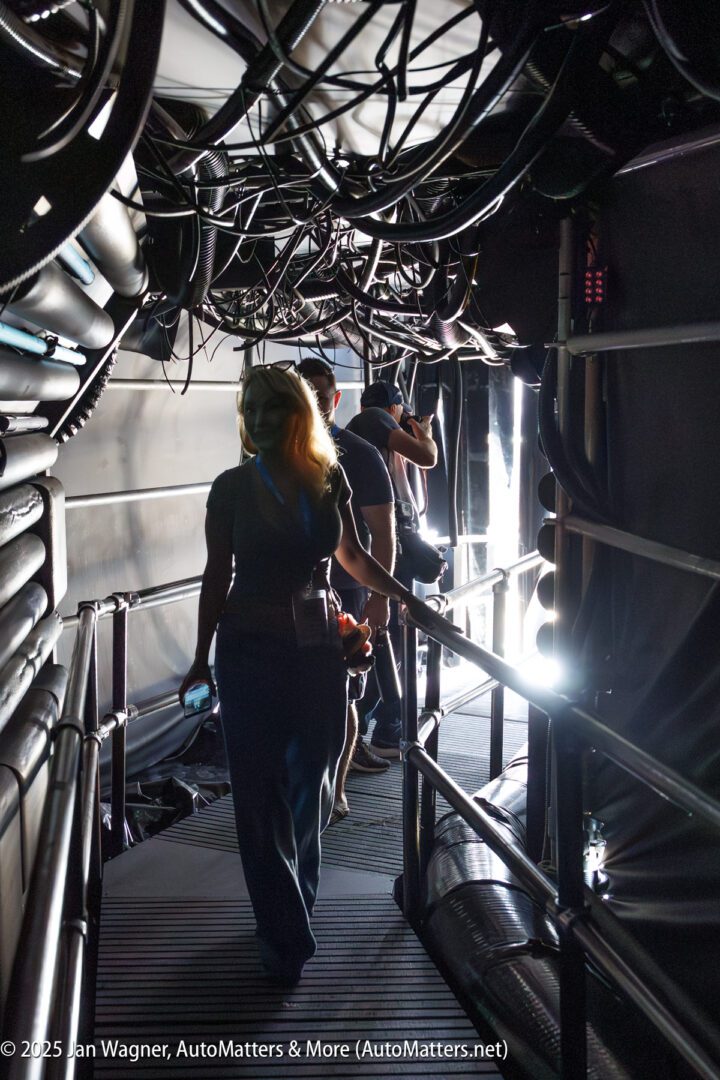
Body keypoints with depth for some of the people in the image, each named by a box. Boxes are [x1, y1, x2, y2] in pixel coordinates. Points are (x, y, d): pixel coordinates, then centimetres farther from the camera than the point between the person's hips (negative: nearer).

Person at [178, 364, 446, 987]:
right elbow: (218, 576, 1)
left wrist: (407, 598, 15)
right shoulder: (234, 487, -5)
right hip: (250, 650, -3)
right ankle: (286, 938, 14)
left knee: (312, 781, 14)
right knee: (262, 793, 1)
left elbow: (351, 555, 15)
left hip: (317, 647, 3)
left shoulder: (329, 478, 2)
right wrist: (203, 657, 2)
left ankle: (295, 898, 40)